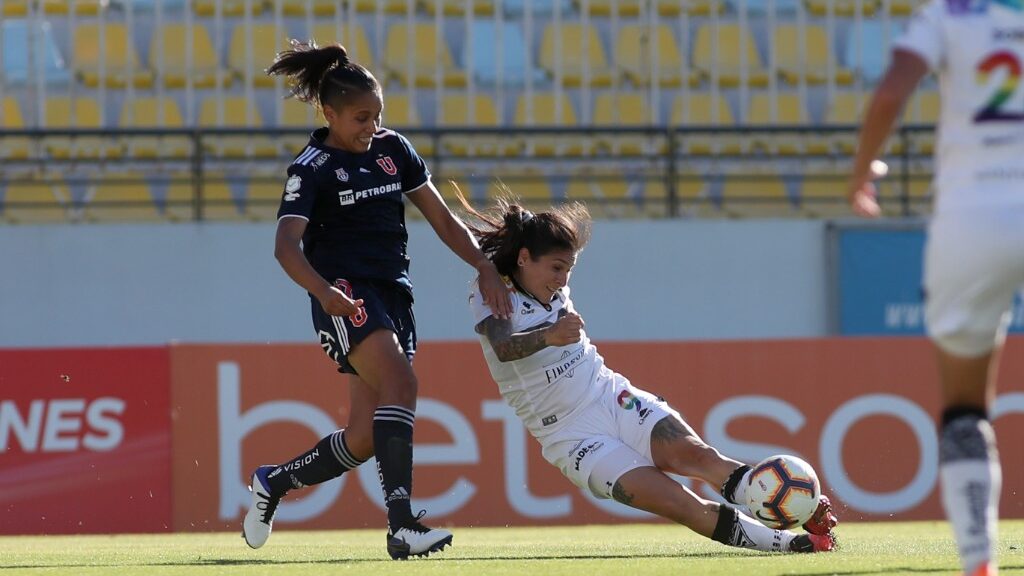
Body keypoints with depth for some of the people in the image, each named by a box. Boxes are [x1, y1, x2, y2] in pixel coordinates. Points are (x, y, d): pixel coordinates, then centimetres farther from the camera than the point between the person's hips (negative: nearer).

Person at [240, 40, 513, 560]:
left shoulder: (393, 149, 12)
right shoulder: (312, 170, -7)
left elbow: (442, 218, 15)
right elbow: (286, 244, -20)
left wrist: (485, 267, 1)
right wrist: (323, 290, -39)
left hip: (393, 297, 7)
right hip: (346, 297, -7)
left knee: (366, 438, 4)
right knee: (400, 382, -31)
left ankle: (273, 482, 30)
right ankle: (402, 525, -40)